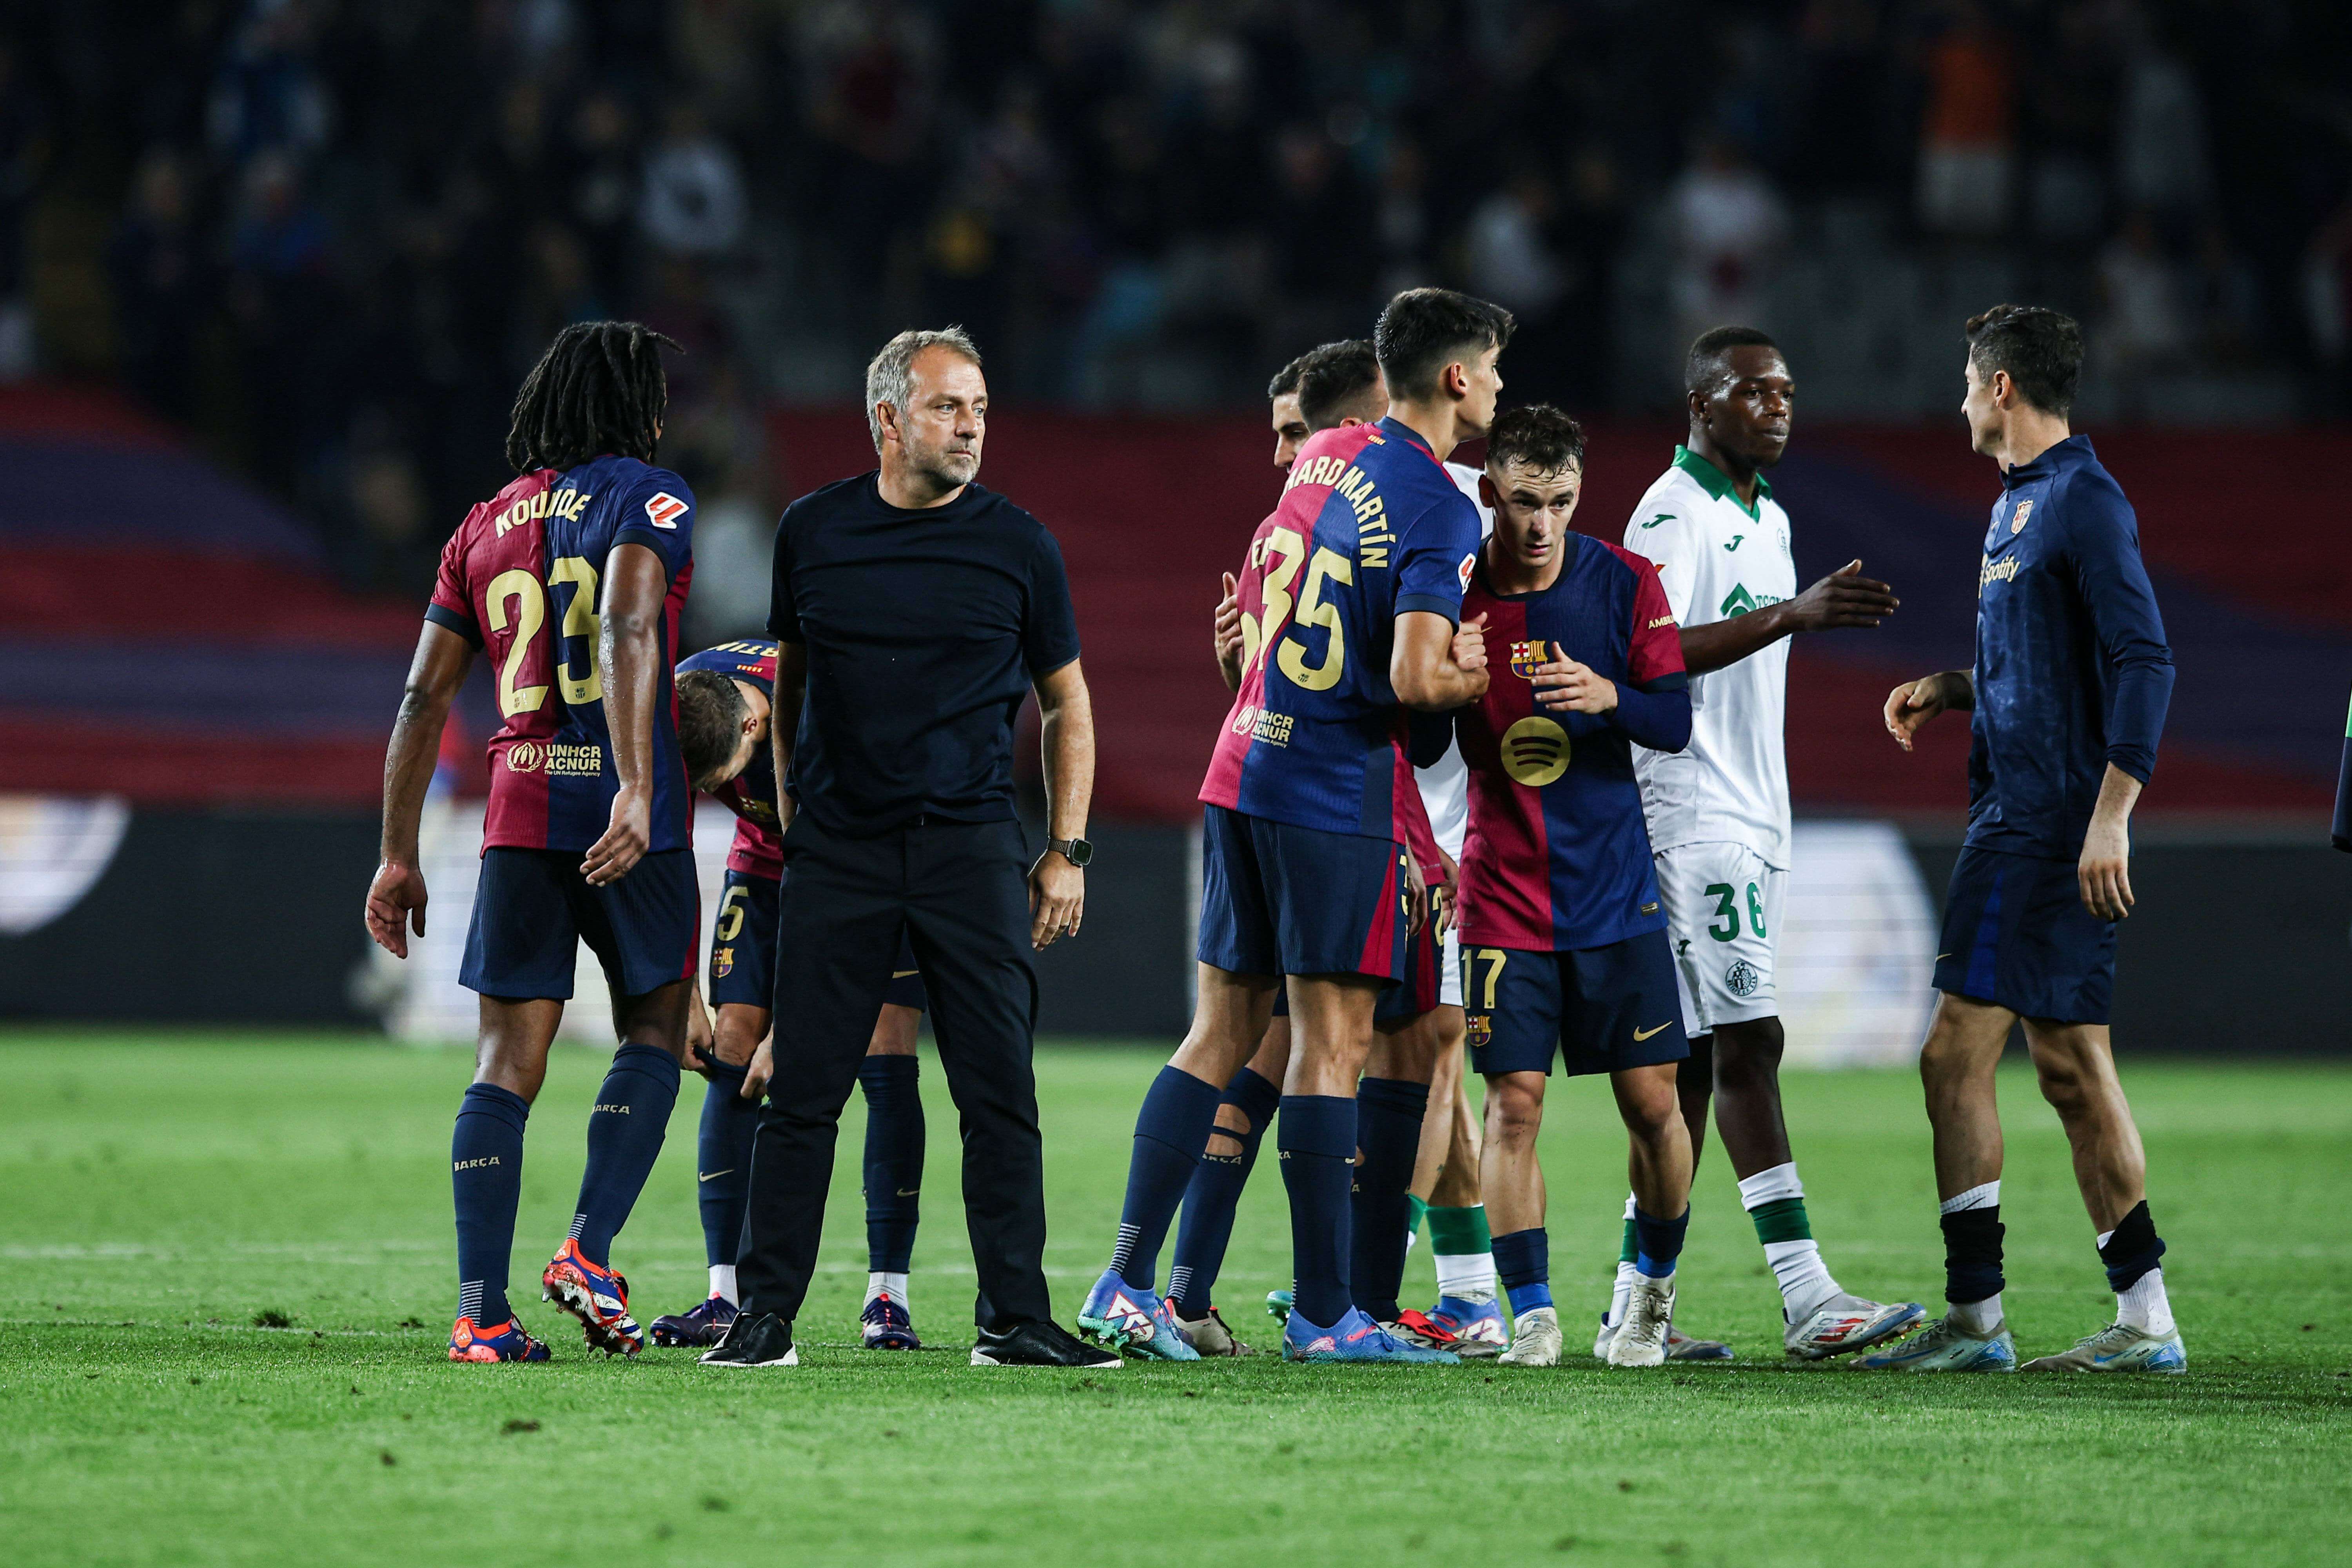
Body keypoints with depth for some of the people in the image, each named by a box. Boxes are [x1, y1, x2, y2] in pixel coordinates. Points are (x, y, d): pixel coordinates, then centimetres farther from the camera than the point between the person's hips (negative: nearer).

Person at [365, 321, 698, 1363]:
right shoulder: (647, 498, 0)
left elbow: (423, 698, 13)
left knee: (509, 1060, 3)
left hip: (518, 809, 4)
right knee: (654, 1033, 13)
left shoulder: (486, 526, 17)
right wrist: (636, 789, -27)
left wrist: (398, 856, 16)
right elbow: (627, 631, -18)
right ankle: (588, 1252, -2)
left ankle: (481, 1310, -5)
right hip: (621, 806, -4)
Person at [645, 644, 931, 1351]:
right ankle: (727, 1298, -9)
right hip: (766, 857, 4)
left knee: (886, 1054, -16)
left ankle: (887, 1296, -13)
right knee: (732, 1048, -10)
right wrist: (684, 997, -12)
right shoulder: (671, 710, -24)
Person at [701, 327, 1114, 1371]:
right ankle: (765, 1313, 4)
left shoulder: (1017, 545, 3)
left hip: (972, 845, 0)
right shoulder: (813, 532, 5)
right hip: (839, 846, 0)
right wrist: (789, 805, 15)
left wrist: (1067, 851, 5)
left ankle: (1014, 1318, 2)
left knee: (1001, 1091, -3)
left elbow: (1066, 703, 10)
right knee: (803, 1090, -1)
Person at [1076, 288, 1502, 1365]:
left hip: (1241, 774, 7)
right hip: (1340, 796, -7)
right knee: (1332, 1044, -3)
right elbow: (1417, 680, -20)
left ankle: (1127, 1285, 5)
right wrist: (1491, 677, 1)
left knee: (1222, 1032, 9)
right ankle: (1321, 1311, 0)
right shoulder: (1440, 510, -12)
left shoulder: (1326, 458, 12)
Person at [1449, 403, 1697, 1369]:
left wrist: (1610, 697, -26)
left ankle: (1653, 1289, 21)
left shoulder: (1624, 583, -3)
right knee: (1514, 1102, -6)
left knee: (1651, 1100, 0)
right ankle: (1531, 1315, 0)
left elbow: (1675, 721, -5)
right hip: (1505, 895, -1)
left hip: (1615, 885, 1)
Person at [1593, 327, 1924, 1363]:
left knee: (1694, 1062, 7)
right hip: (1690, 818, -9)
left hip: (1751, 824, 9)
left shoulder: (1767, 519, 19)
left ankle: (1635, 1308, 8)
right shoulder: (1673, 516, -11)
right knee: (1747, 1042, -14)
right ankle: (1806, 1298, -20)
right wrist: (1794, 614, -31)